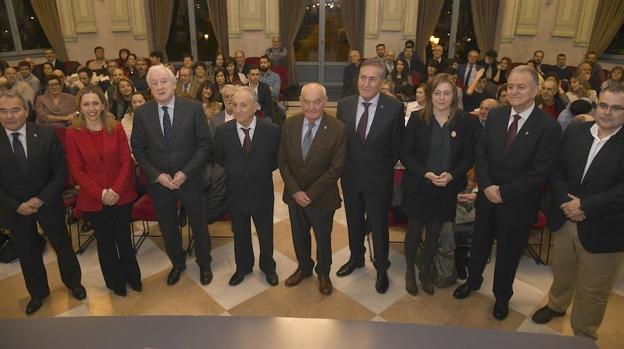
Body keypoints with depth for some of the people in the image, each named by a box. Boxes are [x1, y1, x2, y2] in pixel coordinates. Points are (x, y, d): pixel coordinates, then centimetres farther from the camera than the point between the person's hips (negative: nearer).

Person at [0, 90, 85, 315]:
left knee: (63, 245, 15)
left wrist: (41, 199, -18)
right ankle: (38, 292, 41)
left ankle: (73, 282, 41)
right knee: (26, 252, 18)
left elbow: (61, 172, -11)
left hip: (48, 203, -1)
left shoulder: (46, 135, -13)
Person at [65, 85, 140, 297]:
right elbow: (76, 170, -8)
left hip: (121, 196, 1)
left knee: (124, 238, 14)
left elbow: (126, 162, -5)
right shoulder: (72, 134, -6)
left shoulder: (116, 128, -3)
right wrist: (101, 193, -16)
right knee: (105, 241, 16)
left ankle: (133, 276, 37)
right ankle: (116, 281, 36)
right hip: (93, 200, 0)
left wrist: (116, 190, -16)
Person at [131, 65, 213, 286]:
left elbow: (204, 143, -9)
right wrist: (157, 175, -12)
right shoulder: (141, 113, -5)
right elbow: (138, 149, 0)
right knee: (168, 228, 18)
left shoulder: (193, 108, -11)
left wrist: (186, 172, -16)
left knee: (199, 225, 15)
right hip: (158, 182, 2)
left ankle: (204, 264, 40)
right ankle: (177, 263, 44)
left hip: (190, 180, -2)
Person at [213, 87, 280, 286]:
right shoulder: (223, 131, -13)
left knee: (266, 234, 18)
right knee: (240, 234, 21)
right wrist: (235, 172, 4)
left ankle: (268, 266, 45)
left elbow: (277, 159, 0)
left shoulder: (272, 130, -16)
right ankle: (243, 267, 46)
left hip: (262, 193, -1)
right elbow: (218, 158, 5)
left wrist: (261, 172, 0)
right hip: (235, 194, 1)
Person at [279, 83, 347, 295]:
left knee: (323, 238, 17)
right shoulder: (290, 124, -6)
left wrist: (310, 194, -18)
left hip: (322, 197, -3)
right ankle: (304, 268, 48)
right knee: (299, 236, 21)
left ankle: (323, 273, 43)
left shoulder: (338, 129, -17)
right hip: (294, 195, 3)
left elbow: (336, 168, -17)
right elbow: (283, 161, -2)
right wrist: (295, 191, -12)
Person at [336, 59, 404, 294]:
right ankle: (356, 258, 45)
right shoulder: (344, 105, -5)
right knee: (354, 222, 21)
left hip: (378, 179, -3)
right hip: (350, 177, 3)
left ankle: (381, 270, 33)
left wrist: (384, 168, -3)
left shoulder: (394, 107, -13)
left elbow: (397, 146, -5)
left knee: (379, 226, 12)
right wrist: (344, 167, 2)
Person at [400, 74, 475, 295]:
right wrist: (426, 174, -19)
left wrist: (451, 175, -17)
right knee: (414, 231, 12)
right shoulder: (417, 119, -8)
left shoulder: (464, 122, -4)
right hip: (418, 187, -1)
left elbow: (469, 157, 0)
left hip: (447, 190, 1)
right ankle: (409, 271, 35)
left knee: (434, 233, 15)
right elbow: (405, 154, -7)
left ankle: (426, 271, 38)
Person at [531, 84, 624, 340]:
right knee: (561, 271, 26)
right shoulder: (575, 132, 0)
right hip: (564, 221, 4)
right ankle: (556, 305, 53)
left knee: (593, 292, 13)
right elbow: (556, 169, 1)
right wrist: (566, 203, -12)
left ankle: (583, 336, 35)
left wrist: (585, 206, -22)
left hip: (601, 232, -3)